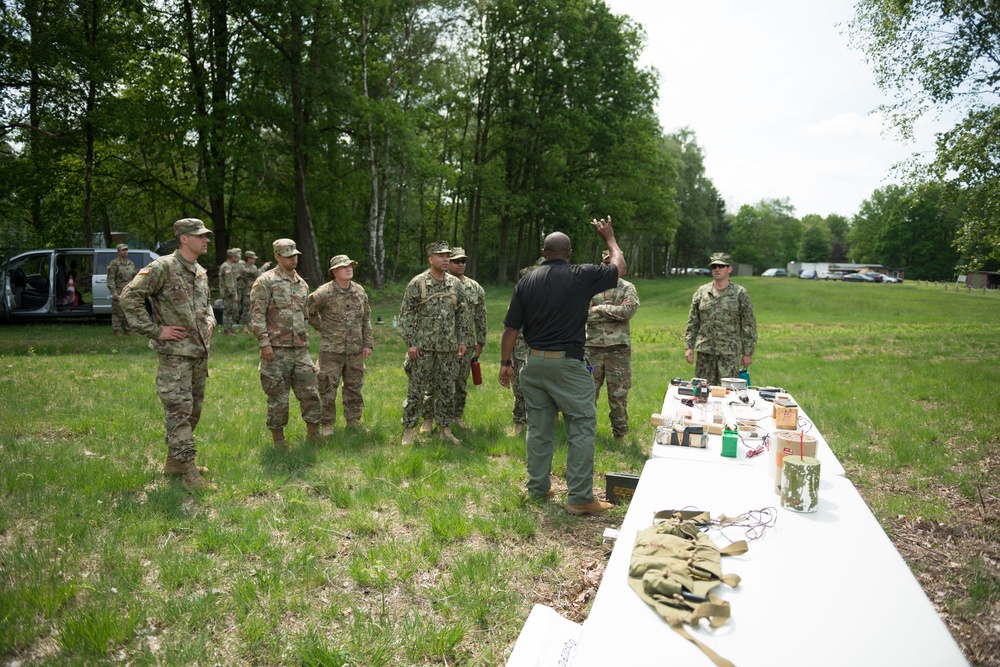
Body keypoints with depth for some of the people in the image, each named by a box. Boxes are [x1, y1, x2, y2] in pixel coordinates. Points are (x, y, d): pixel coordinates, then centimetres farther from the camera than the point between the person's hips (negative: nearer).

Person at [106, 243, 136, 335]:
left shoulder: (131, 263, 15)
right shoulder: (114, 263, -6)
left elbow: (134, 278, 21)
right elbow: (110, 279, -11)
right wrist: (113, 292, -18)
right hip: (118, 292, -6)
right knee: (117, 312, -3)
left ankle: (127, 330, 17)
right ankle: (116, 331, 3)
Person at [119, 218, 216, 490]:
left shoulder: (201, 273, 12)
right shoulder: (162, 267, -12)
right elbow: (129, 297, -17)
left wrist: (210, 319, 10)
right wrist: (156, 330, -17)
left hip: (200, 352, 8)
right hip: (175, 354, -8)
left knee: (193, 410, 14)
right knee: (179, 411, -6)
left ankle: (174, 461, 28)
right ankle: (189, 472, -3)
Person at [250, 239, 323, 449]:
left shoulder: (302, 284, 15)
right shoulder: (265, 281, -5)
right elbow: (257, 314, -10)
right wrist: (264, 342, -17)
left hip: (301, 349, 6)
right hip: (276, 349, -5)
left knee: (310, 392, 5)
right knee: (278, 397, 2)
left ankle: (313, 435, 16)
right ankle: (278, 439, 16)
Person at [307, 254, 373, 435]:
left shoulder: (360, 291, 5)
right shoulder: (324, 293, -10)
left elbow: (366, 319, 11)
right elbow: (307, 310, 1)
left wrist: (368, 344, 7)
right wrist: (321, 328, 3)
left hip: (355, 349, 4)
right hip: (331, 349, -4)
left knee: (354, 386, 12)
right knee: (328, 388, 1)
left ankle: (353, 420, 26)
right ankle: (326, 424, 13)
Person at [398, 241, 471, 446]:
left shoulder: (455, 284, 7)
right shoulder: (417, 283, -6)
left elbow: (461, 314, 14)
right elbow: (405, 314, -6)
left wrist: (463, 340, 8)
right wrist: (410, 343, -11)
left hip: (448, 347, 4)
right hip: (423, 347, -4)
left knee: (447, 390, 10)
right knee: (416, 390, 1)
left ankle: (445, 430, 20)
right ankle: (408, 431, 12)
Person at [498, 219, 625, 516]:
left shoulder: (526, 281, 4)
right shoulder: (581, 277, -7)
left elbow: (511, 328, 3)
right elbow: (619, 268, 10)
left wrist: (505, 363, 13)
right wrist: (610, 238, 25)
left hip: (534, 363, 5)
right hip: (568, 364, -5)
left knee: (539, 428, 14)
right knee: (582, 428, 2)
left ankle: (538, 488, 25)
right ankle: (580, 498, 3)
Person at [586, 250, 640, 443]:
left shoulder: (628, 288, 4)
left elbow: (627, 310, -14)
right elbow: (585, 315, -3)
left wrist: (600, 309, -10)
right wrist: (614, 314, -11)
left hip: (618, 349, -1)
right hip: (593, 347, 1)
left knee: (618, 394, 5)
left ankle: (619, 434, 18)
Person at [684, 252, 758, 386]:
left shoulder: (740, 293, 1)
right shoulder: (702, 292, 8)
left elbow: (749, 325, 1)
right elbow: (692, 322, 10)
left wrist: (748, 353, -3)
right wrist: (688, 347, 3)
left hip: (729, 351, -3)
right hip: (705, 350, 3)